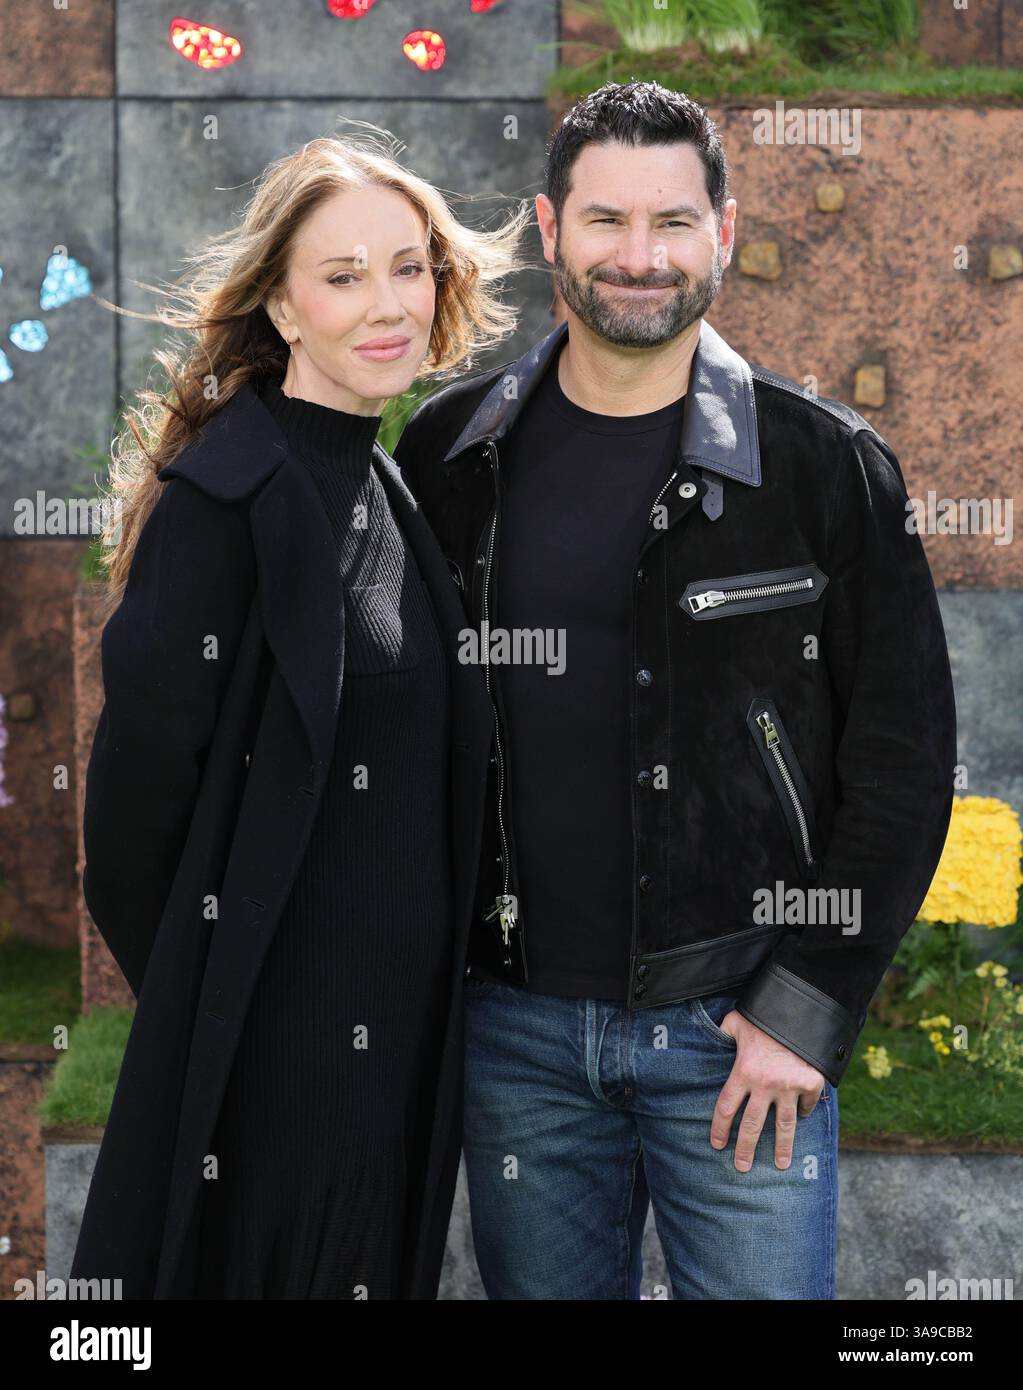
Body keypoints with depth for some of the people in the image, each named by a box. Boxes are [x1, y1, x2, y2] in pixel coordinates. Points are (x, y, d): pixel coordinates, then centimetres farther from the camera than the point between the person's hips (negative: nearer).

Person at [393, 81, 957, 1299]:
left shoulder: (824, 463, -4)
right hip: (516, 1026, 3)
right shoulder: (450, 457, 4)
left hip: (738, 1033, -2)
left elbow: (904, 753, -4)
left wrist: (809, 1010, -9)